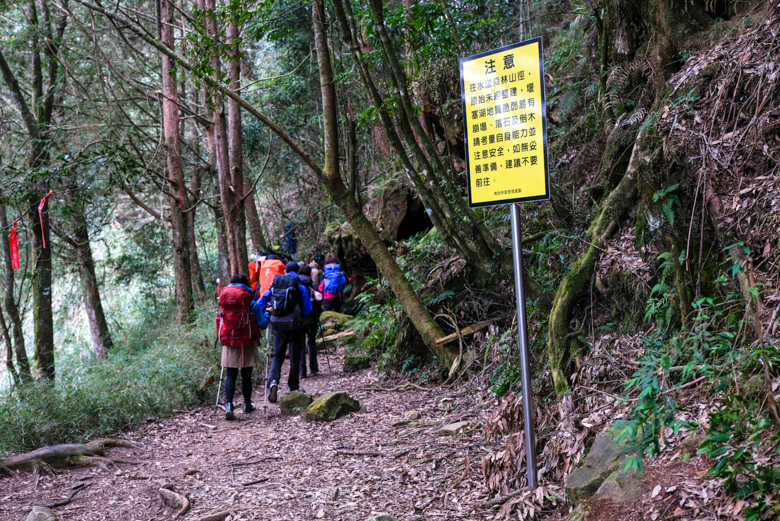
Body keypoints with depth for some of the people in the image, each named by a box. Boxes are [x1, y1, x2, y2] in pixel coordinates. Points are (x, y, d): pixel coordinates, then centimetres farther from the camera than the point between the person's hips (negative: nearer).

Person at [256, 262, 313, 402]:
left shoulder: (274, 285, 5)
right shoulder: (300, 287, -6)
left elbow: (260, 303, 3)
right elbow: (307, 310, -3)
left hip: (278, 325, 3)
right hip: (294, 326, -3)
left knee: (277, 356, 11)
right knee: (295, 358, 10)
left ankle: (273, 381, -14)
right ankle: (294, 388, 17)